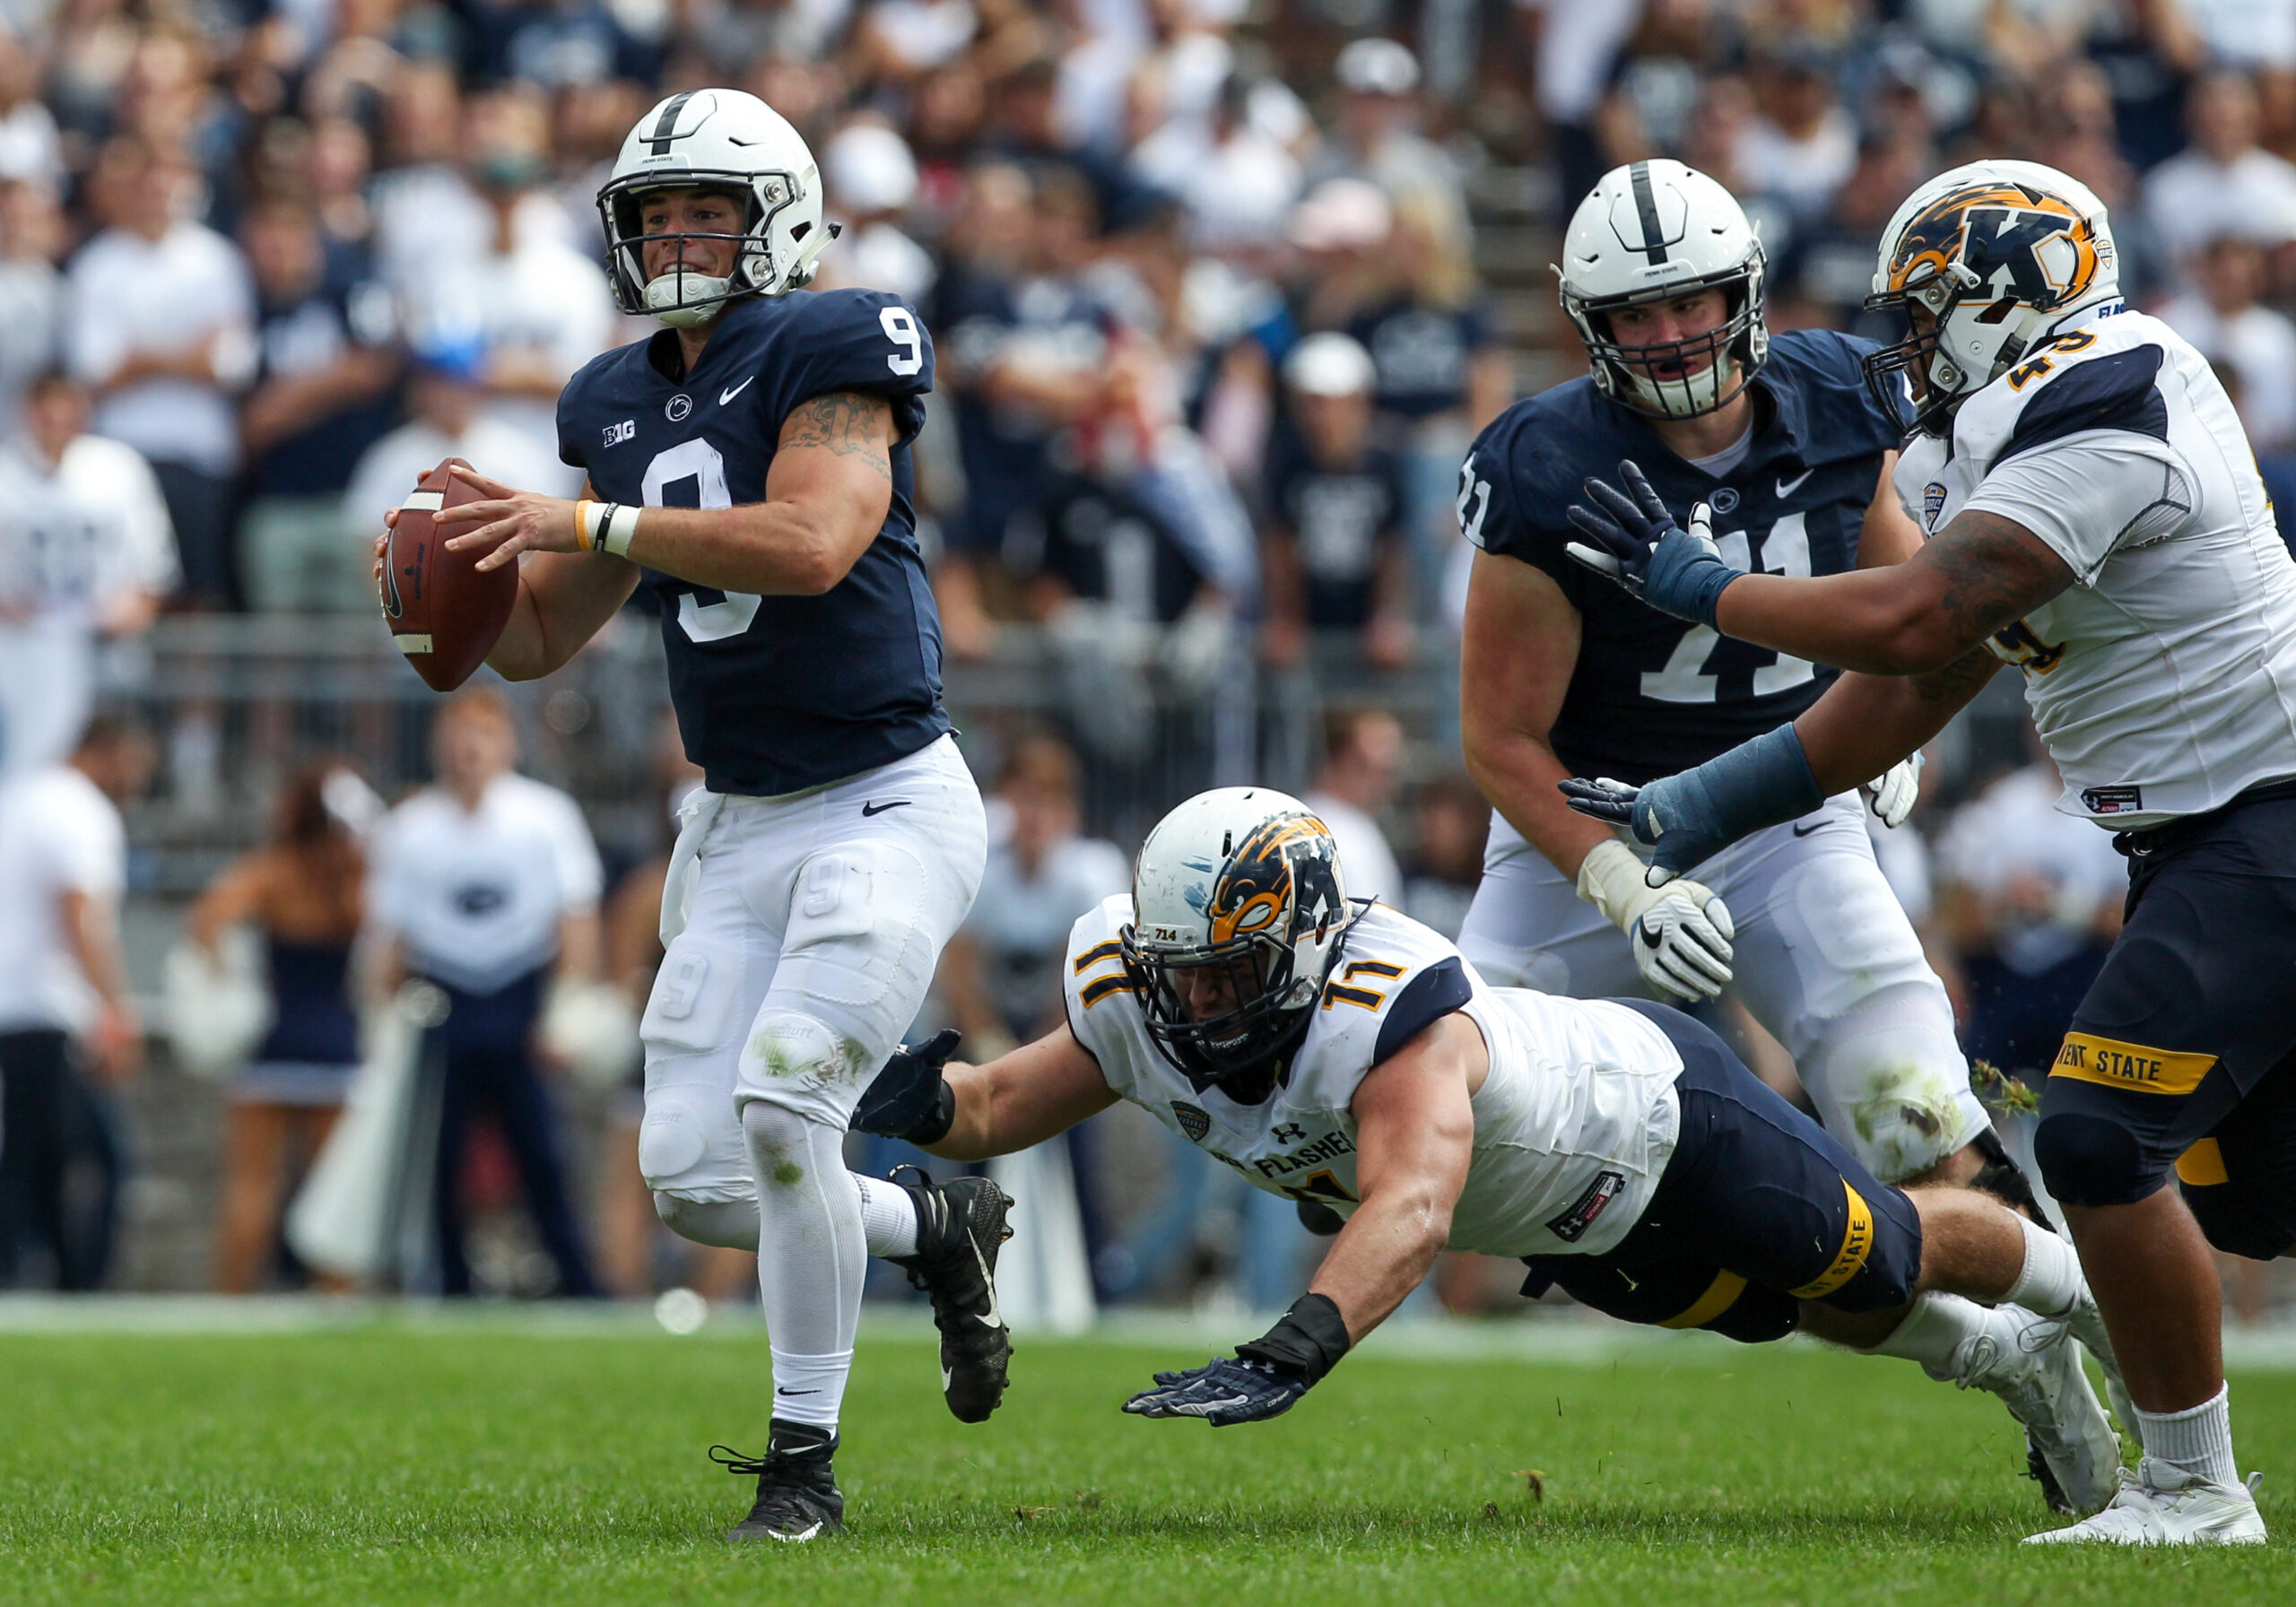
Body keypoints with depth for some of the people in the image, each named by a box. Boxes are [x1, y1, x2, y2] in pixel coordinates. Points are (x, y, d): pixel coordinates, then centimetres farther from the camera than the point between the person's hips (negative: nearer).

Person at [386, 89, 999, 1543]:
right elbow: (537, 642, 16)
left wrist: (589, 524, -26)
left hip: (889, 806, -7)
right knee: (696, 1182, -2)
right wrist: (457, 567, -6)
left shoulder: (829, 354, -10)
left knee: (781, 1104, -21)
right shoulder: (622, 409, 10)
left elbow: (811, 545, -27)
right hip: (741, 825, 7)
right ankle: (937, 1228, 27)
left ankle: (806, 1464, -6)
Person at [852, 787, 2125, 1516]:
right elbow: (996, 1108, -16)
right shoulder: (1136, 1008, -27)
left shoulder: (1394, 1013, -49)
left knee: (1889, 1259, 20)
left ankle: (2080, 1291, 52)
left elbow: (1411, 1210, -65)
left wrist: (1288, 1358, -78)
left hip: (1659, 1117, -6)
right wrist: (922, 1103, -40)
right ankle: (2009, 1360, 56)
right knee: (1838, 1315, 28)